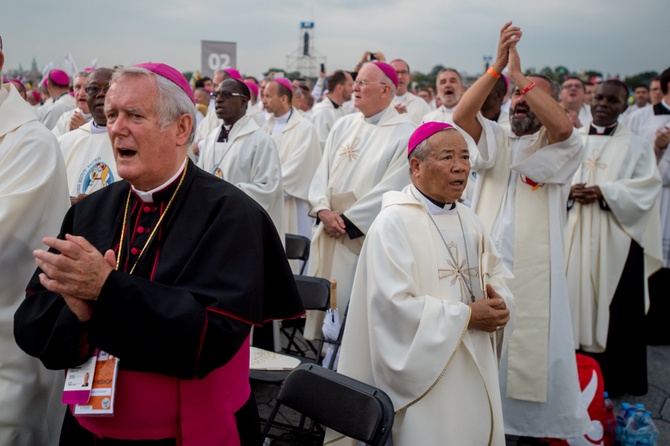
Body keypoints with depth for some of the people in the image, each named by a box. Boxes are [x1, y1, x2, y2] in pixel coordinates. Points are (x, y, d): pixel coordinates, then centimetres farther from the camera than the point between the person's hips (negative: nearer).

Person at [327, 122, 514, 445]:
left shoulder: (468, 220, 9)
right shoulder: (394, 222, -15)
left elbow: (499, 273, 17)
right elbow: (394, 304, -22)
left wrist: (499, 302, -7)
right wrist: (467, 317, -17)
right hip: (426, 371, -7)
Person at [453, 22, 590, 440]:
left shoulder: (563, 147, 3)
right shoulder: (494, 140, 11)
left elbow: (563, 125, -22)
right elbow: (461, 115, -8)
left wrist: (519, 73, -18)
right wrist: (497, 67, -18)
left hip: (534, 272, -2)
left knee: (536, 356, 4)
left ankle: (544, 426, 20)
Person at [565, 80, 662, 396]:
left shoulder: (636, 146, 6)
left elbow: (648, 185, -6)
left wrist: (604, 192, -17)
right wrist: (569, 190, -13)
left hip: (615, 240, -2)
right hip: (574, 236, 2)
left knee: (616, 308, -1)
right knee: (575, 297, 2)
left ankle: (613, 379, 10)